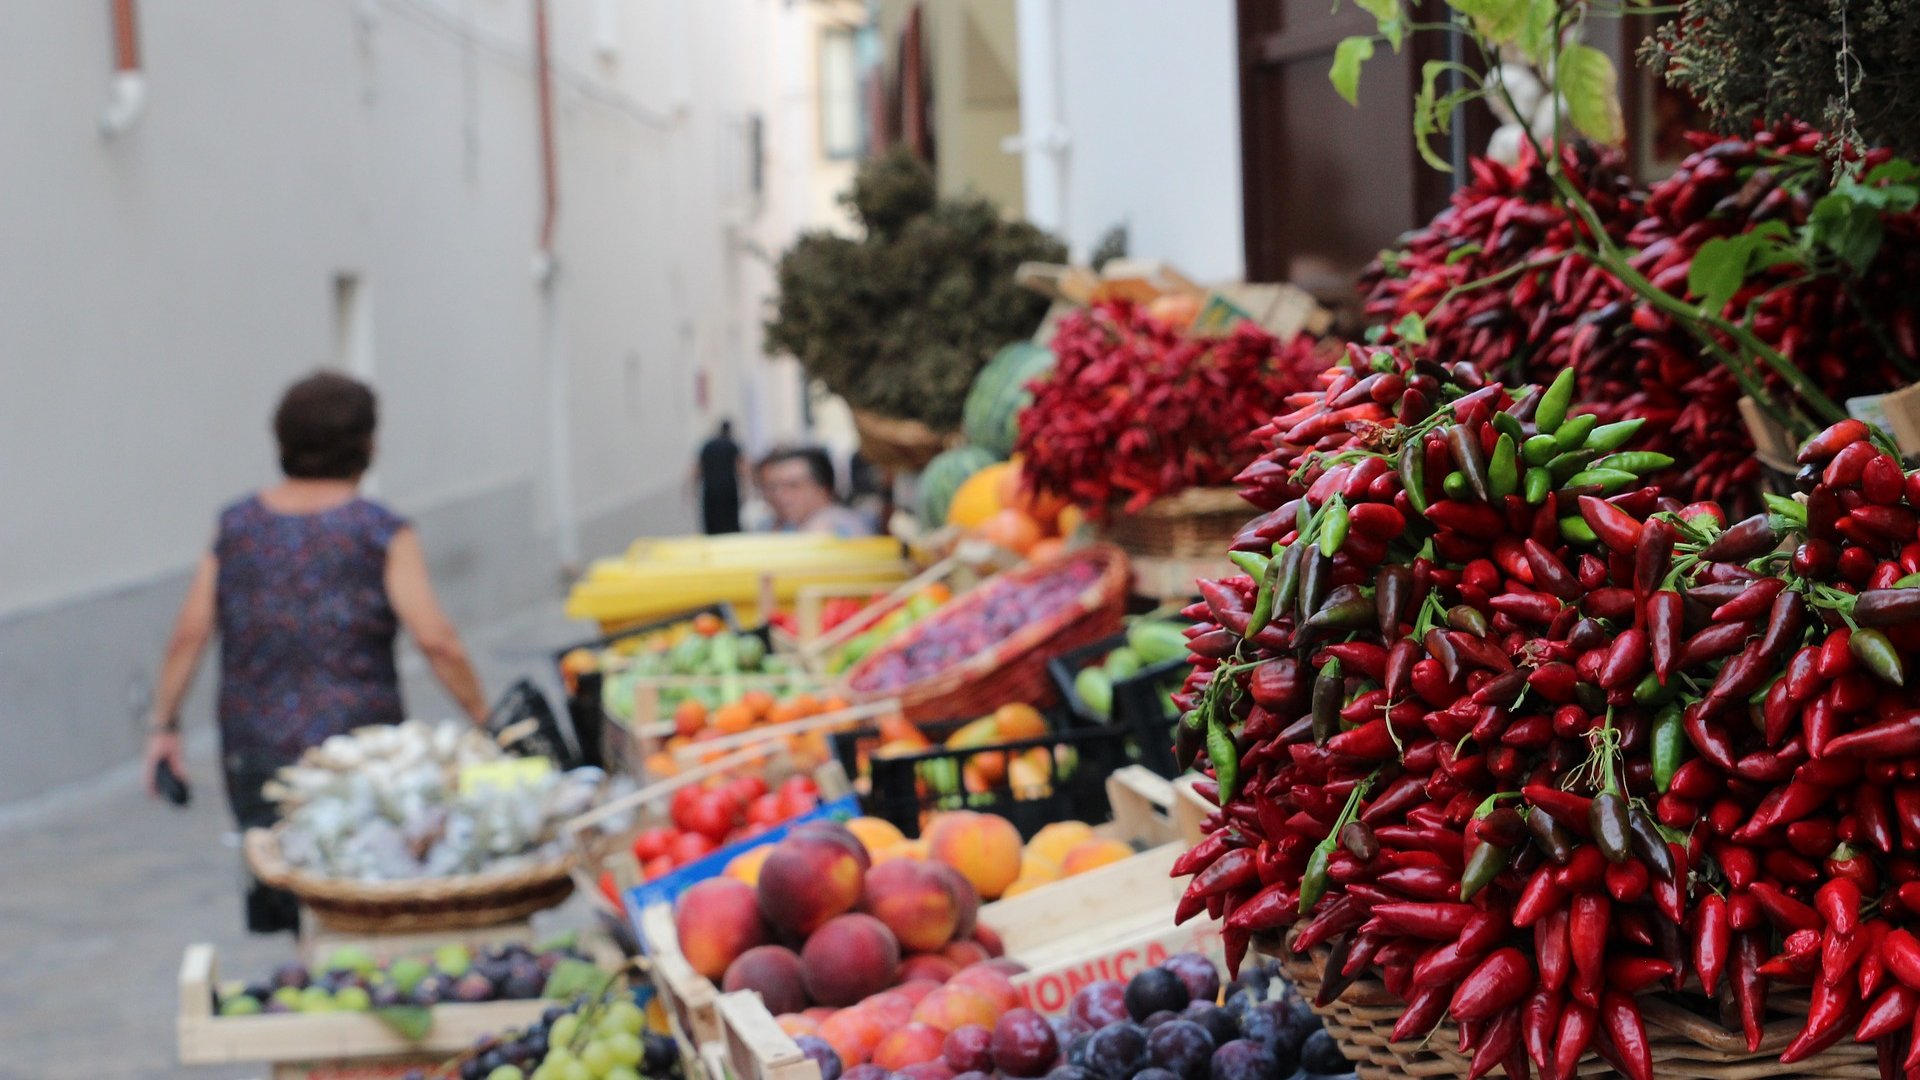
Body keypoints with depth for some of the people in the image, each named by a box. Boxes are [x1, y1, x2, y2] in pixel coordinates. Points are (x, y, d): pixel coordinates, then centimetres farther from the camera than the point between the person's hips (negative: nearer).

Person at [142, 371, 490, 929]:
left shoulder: (236, 527, 6)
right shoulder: (380, 532, -5)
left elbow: (189, 635, 2)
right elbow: (435, 639, -13)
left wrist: (164, 725, 8)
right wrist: (483, 720, -5)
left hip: (252, 756, 4)